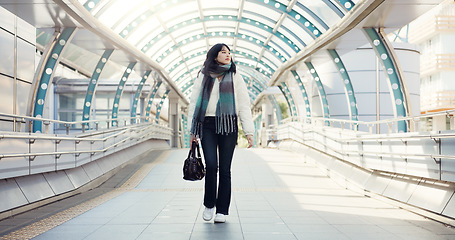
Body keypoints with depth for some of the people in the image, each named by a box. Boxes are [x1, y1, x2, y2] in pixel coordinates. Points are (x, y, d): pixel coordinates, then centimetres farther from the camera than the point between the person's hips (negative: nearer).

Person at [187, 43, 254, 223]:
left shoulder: (235, 78, 13)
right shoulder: (203, 76, 14)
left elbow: (244, 105, 8)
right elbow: (194, 103, 13)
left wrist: (249, 131, 0)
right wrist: (192, 130, 6)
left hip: (228, 126, 0)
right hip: (208, 125, 0)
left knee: (225, 169, -2)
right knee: (211, 164, -14)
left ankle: (222, 210, 8)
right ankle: (209, 204, 7)